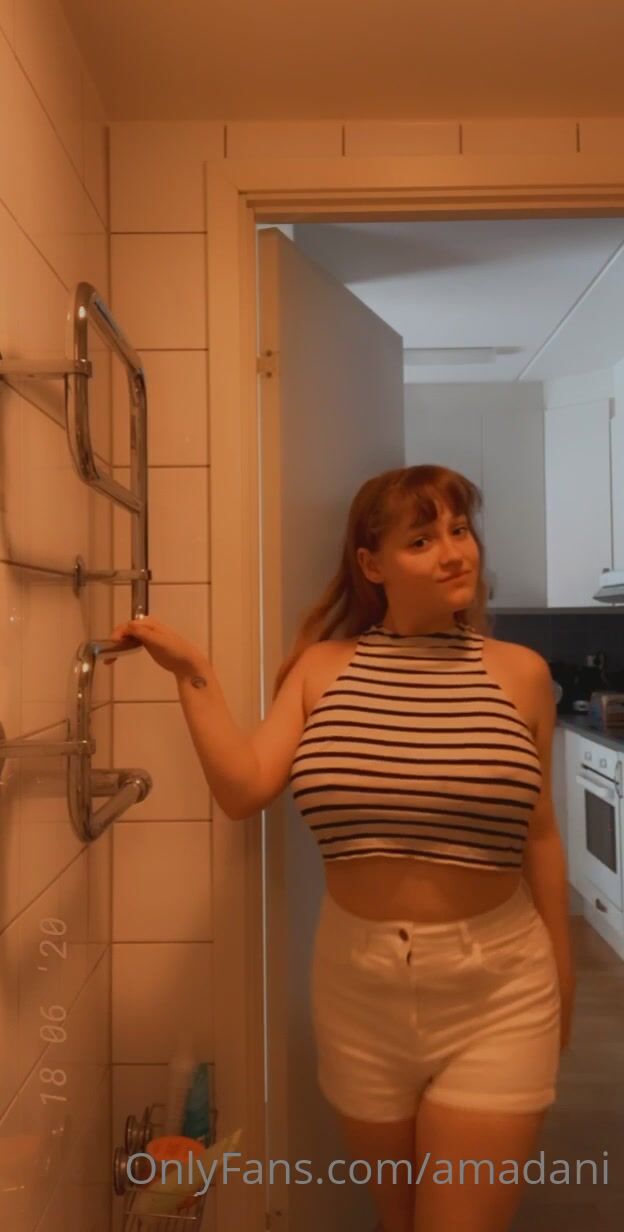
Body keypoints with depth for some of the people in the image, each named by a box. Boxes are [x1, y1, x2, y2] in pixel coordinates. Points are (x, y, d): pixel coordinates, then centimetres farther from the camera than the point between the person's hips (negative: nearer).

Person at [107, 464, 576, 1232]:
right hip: (358, 984, 2)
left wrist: (562, 976, 9)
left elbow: (539, 834, 2)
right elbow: (243, 791, -11)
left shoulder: (519, 672, -5)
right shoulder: (323, 668, -3)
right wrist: (193, 675, -16)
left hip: (495, 992, -1)